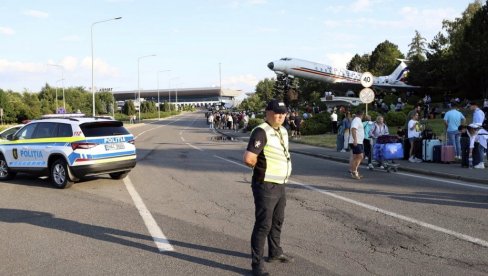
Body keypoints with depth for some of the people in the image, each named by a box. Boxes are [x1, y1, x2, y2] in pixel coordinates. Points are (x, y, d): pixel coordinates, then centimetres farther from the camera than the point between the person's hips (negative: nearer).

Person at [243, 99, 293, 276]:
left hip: (280, 185, 9)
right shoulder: (261, 132, -19)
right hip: (266, 186, -9)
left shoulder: (283, 131, 9)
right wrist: (262, 166, -10)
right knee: (263, 225, -3)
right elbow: (248, 159, -29)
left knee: (277, 221, 23)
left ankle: (275, 253, 41)